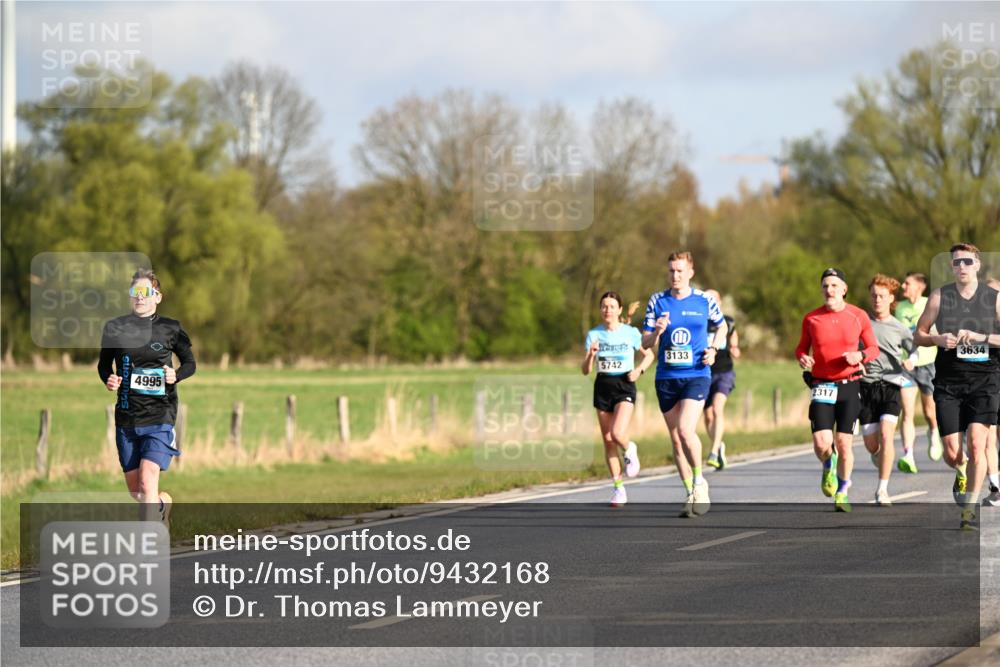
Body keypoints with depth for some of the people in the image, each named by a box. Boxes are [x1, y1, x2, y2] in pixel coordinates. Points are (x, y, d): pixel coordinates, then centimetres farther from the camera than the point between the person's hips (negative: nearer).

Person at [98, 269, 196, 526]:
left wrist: (176, 376, -10)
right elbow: (103, 364, 15)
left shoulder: (170, 329, -1)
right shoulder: (115, 328, 3)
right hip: (126, 416, 3)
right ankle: (163, 502, 45)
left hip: (160, 416, -3)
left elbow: (190, 363, 11)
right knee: (134, 489, 11)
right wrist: (108, 380, -7)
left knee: (148, 479, -19)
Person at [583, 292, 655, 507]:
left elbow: (649, 355, 9)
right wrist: (591, 355, -19)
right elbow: (586, 370, 1)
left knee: (618, 434, -23)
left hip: (624, 387, -3)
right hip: (603, 387, 3)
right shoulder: (594, 335, 3)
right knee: (608, 440, 3)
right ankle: (618, 488, 12)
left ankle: (630, 450, 14)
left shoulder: (631, 333, -2)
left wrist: (639, 370, -10)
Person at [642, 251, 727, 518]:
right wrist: (656, 332, -19)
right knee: (676, 439, 6)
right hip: (666, 378, 3)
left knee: (685, 430, -22)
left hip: (696, 375, -3)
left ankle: (699, 482, -1)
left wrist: (713, 349, 1)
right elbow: (645, 343, 2)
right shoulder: (657, 301, 2)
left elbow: (722, 326, 18)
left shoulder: (705, 301, -1)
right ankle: (691, 495, 18)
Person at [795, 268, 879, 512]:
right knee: (821, 443, -13)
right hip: (822, 386, 0)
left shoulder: (859, 316, 2)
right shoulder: (811, 318, 2)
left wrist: (860, 356, -13)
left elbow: (873, 349, 8)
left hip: (850, 385, 0)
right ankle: (828, 467, 24)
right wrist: (802, 358, -9)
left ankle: (842, 492, 19)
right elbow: (801, 347, 14)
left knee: (844, 443, -3)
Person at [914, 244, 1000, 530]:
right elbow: (918, 335, 10)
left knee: (976, 444, -14)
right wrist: (938, 339, -11)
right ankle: (962, 472, 34)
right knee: (952, 453, -3)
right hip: (948, 381, 1)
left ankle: (971, 509, -4)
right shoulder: (939, 297, 4)